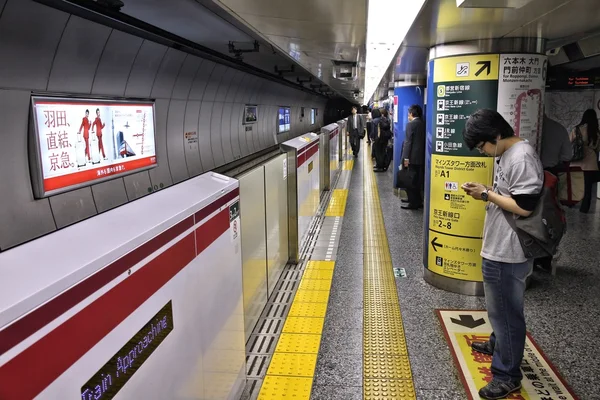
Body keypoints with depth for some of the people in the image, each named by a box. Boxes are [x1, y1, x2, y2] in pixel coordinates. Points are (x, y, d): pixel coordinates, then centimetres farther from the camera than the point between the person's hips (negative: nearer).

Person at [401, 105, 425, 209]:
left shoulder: (410, 124, -12)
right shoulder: (424, 124, 7)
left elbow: (408, 142, -16)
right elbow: (424, 140, 9)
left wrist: (406, 158, -14)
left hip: (413, 157, -7)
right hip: (422, 157, 7)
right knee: (418, 180, 14)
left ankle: (413, 203, 3)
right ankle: (417, 201, 22)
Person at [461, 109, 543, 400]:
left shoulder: (521, 158, -22)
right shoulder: (504, 154, 9)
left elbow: (524, 206, -26)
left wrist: (487, 195, -17)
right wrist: (486, 192, 0)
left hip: (507, 253, -10)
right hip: (498, 248, 10)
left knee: (506, 312, 2)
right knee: (500, 307, 27)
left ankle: (507, 375, 17)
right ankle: (498, 344, 48)